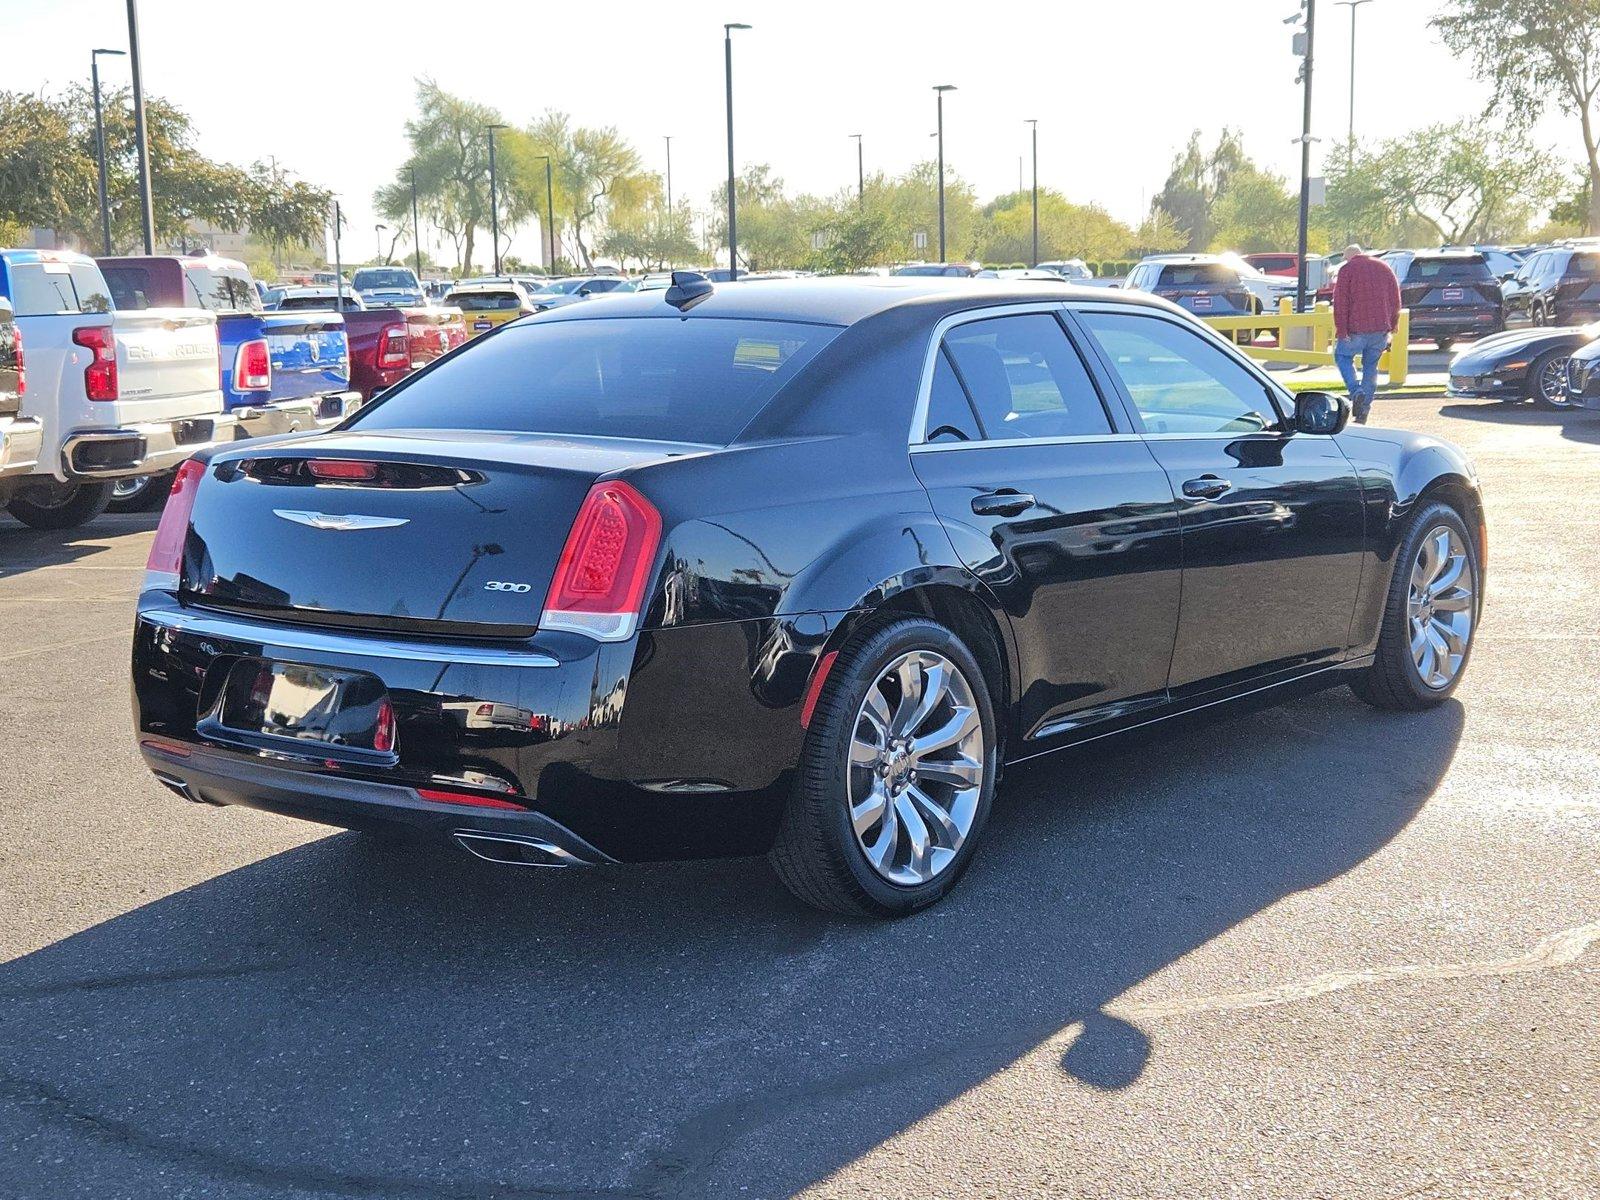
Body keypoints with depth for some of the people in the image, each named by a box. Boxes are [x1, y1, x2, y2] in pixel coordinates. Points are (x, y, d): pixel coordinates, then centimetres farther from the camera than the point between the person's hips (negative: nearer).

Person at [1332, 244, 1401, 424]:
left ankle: (1356, 391, -9)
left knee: (1342, 355, 14)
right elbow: (1396, 299, 14)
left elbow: (1340, 302, -9)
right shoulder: (1384, 267, 14)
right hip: (1381, 328, 5)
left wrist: (1341, 330, -10)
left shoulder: (1347, 269, -1)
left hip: (1357, 328, -5)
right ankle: (1363, 411, 12)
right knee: (1371, 366, 13)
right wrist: (1392, 326, 18)